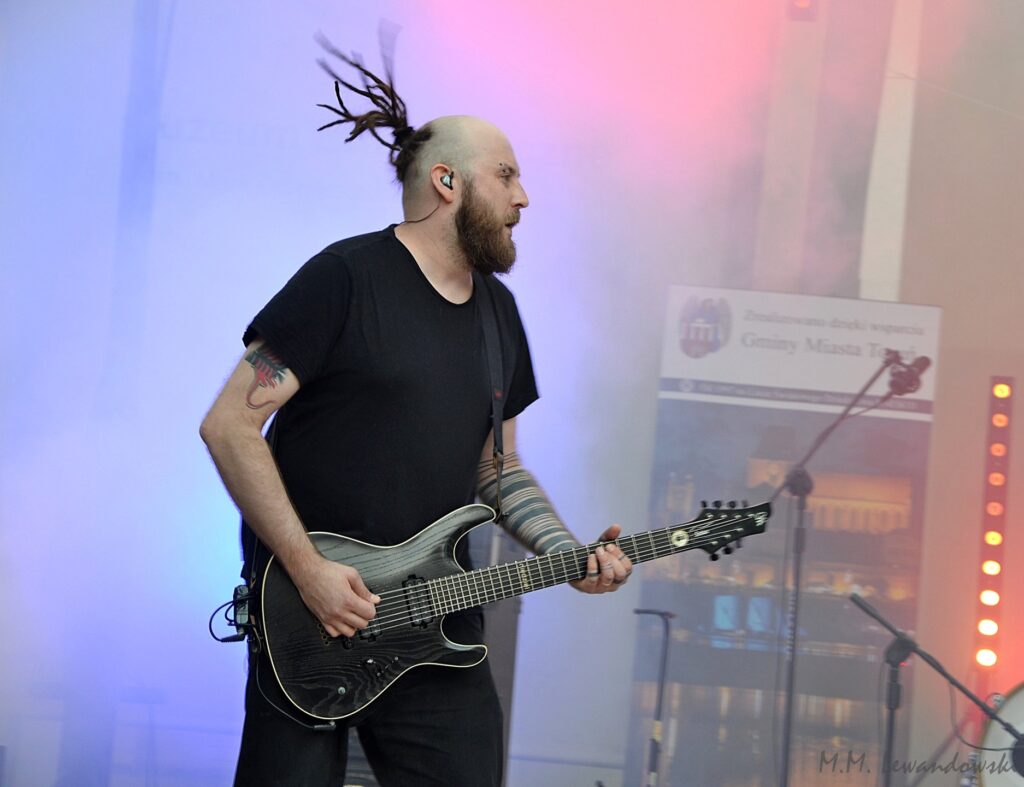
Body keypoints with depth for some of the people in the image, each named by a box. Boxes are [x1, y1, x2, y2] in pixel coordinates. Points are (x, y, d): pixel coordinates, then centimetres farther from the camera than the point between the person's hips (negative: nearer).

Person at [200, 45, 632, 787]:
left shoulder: (499, 311, 13)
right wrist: (308, 568, -17)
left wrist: (569, 553, 2)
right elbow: (230, 425, -13)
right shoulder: (346, 278, -9)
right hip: (310, 614, -6)